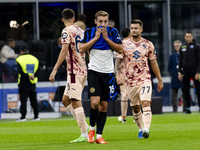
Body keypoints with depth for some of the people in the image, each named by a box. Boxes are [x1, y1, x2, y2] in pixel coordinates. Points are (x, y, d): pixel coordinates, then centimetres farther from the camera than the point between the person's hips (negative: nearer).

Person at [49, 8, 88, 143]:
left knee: (76, 102, -7)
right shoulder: (81, 31, 16)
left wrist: (54, 70, -18)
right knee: (66, 100, 15)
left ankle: (84, 134, -10)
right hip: (84, 70, 8)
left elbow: (64, 51, -17)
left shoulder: (67, 31, -7)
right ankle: (85, 126, 9)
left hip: (74, 71, -8)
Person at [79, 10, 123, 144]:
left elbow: (120, 49, -2)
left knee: (104, 105, 2)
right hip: (94, 71, -2)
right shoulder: (89, 32, 1)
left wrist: (106, 38, -9)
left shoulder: (113, 32, 4)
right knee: (95, 102, -17)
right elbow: (82, 49, -6)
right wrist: (96, 38, -11)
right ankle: (92, 128, 6)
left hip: (108, 72, 2)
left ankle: (99, 135, 9)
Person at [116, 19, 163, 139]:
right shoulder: (124, 44, 3)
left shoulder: (148, 45, 4)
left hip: (145, 79, -2)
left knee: (146, 104, -19)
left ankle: (146, 129, -29)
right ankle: (140, 130, 25)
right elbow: (118, 61, 4)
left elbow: (153, 63, 10)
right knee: (135, 108, 10)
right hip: (130, 81, 2)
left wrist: (160, 80, 11)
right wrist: (118, 75, -11)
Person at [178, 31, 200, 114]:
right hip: (185, 72, 4)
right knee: (186, 90, 1)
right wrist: (180, 72, 8)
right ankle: (188, 108, 5)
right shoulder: (182, 47, 12)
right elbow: (180, 60, 15)